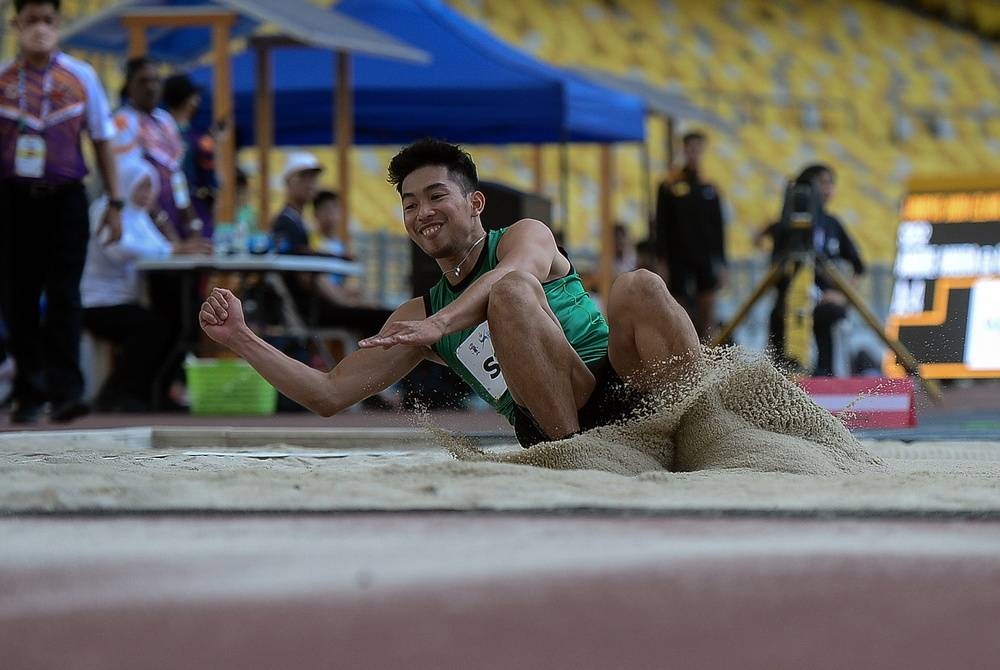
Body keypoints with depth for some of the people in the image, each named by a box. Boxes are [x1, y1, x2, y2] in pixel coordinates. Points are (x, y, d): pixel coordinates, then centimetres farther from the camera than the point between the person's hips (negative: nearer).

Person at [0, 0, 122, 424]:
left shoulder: (80, 78, 3)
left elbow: (102, 142, 8)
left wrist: (115, 203, 6)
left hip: (64, 198, -1)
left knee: (63, 295, -9)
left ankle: (65, 391, -12)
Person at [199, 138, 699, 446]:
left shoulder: (527, 236, 11)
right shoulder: (419, 317, 24)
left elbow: (512, 271, -16)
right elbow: (329, 395, 22)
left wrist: (441, 323, -35)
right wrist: (240, 338, 12)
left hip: (626, 385, -2)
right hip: (553, 425, 2)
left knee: (637, 286, -31)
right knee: (512, 296, -22)